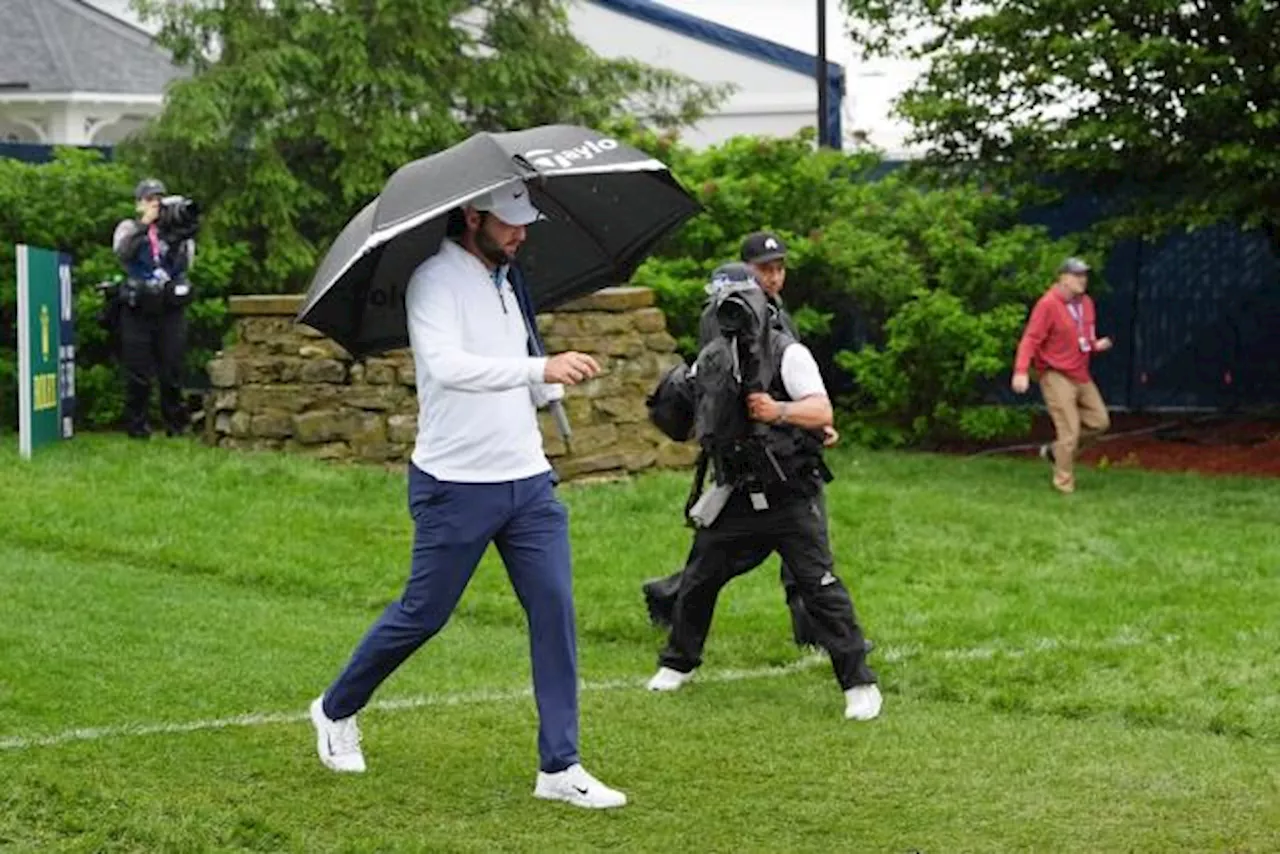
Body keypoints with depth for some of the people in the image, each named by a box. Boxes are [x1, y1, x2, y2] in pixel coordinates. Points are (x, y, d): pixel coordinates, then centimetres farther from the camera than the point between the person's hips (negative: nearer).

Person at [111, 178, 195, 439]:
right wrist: (144, 224, -21)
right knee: (138, 371, -1)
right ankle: (137, 424, 7)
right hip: (137, 309, -1)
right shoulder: (129, 228, 6)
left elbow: (186, 263, -2)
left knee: (172, 370, 3)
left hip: (171, 308, 1)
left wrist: (181, 238, -17)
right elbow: (122, 252, -15)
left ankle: (176, 424, 12)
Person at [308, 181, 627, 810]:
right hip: (456, 485, -6)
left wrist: (555, 382, 6)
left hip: (528, 480, 6)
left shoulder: (507, 281, 14)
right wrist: (540, 368, -38)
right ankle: (336, 712, 29)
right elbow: (447, 365, -30)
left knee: (555, 612, -3)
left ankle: (560, 768, 1)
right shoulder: (435, 281, -11)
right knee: (422, 615, 5)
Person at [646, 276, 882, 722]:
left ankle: (859, 683, -8)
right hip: (738, 497, 5)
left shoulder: (787, 354, -10)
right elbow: (705, 428, 19)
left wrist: (780, 411, -34)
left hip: (791, 497, -5)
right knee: (699, 579, 11)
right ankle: (677, 663, 32)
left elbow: (822, 411, -20)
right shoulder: (710, 360, 6)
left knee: (819, 583, -12)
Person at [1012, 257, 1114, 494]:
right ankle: (1064, 483, 3)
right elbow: (1030, 339, -19)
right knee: (1070, 429, -9)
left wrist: (1096, 345, 2)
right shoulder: (1048, 305, -16)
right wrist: (1021, 371, -29)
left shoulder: (1086, 303, 9)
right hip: (1056, 376, -8)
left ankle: (1056, 451, 23)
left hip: (1081, 375, 8)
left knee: (1099, 421, 8)